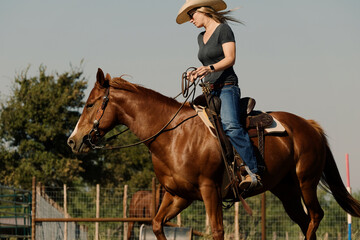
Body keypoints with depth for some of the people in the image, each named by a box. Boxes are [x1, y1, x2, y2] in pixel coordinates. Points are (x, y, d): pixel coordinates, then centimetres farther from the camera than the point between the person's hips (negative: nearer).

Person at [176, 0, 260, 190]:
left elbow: (230, 59, -13)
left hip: (227, 87, -9)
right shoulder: (201, 37, 21)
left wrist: (210, 68, -28)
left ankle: (253, 172, -34)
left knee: (230, 125, -30)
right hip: (209, 89, 9)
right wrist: (197, 73, 6)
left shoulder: (223, 30, -3)